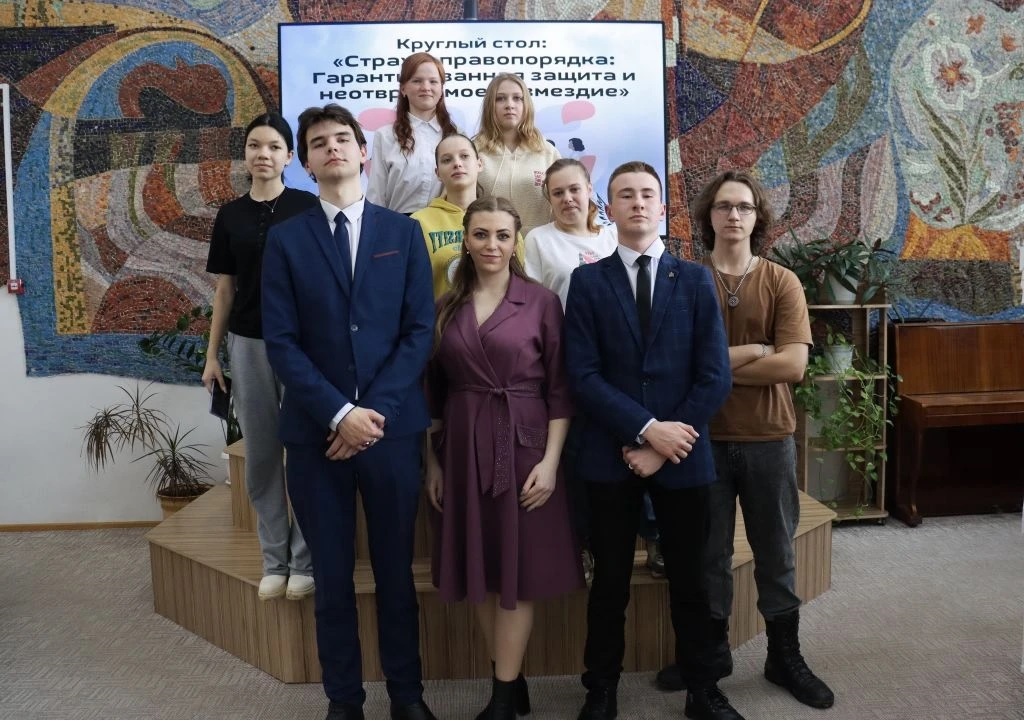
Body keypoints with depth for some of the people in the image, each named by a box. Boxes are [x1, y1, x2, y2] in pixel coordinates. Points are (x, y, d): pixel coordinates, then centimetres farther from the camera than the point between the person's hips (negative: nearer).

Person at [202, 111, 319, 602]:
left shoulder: (308, 208, -2)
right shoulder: (230, 215, 8)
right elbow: (225, 288, 11)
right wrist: (212, 354, 9)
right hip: (248, 344, 4)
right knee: (261, 455, 8)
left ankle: (305, 559, 15)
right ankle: (274, 559, 21)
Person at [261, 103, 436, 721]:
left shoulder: (403, 232, 6)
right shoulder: (287, 239, 4)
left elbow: (421, 330, -1)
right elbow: (281, 342, -3)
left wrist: (377, 409, -11)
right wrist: (339, 413, -13)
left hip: (392, 426, 0)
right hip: (318, 430, 0)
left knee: (397, 570, 11)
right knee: (332, 576, 10)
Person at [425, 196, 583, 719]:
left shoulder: (542, 302, -3)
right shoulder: (447, 307, 6)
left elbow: (559, 390, -5)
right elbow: (436, 391, 9)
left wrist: (550, 461, -12)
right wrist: (432, 460, 8)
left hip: (523, 446, -3)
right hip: (462, 450, 4)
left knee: (518, 570, 4)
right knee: (478, 570, 10)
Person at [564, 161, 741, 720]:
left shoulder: (695, 281, 4)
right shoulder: (587, 281, 1)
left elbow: (715, 377, -3)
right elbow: (583, 377, -7)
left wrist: (662, 445, -10)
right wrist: (646, 429, -16)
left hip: (683, 454, 1)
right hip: (610, 454, -1)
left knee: (688, 579, 13)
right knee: (610, 580, 10)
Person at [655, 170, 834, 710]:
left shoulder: (782, 283, -2)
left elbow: (793, 365, -14)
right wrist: (752, 351, -15)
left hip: (768, 438, 1)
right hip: (705, 437, 0)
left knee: (776, 552, 13)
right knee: (708, 551, 13)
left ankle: (785, 656, 30)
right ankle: (711, 647, 32)